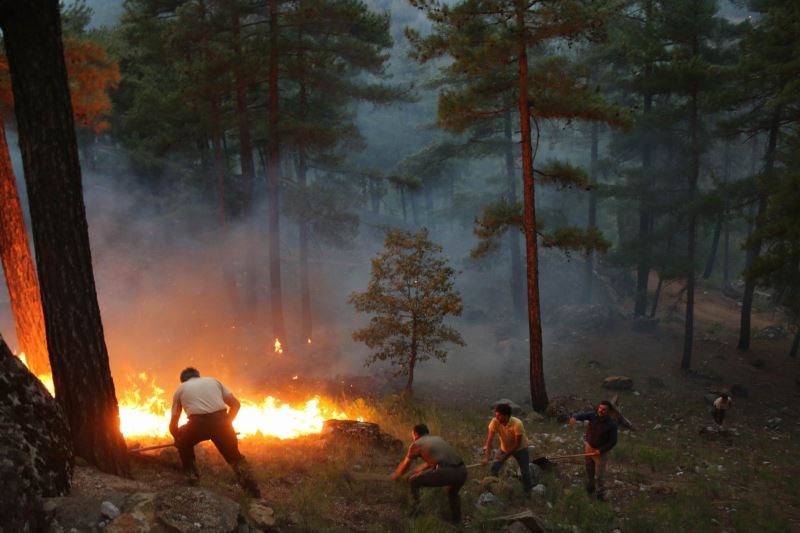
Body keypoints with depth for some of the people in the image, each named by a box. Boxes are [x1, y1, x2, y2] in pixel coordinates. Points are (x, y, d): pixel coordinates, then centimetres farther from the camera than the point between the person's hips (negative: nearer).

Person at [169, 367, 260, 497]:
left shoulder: (180, 389, 26)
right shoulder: (213, 381, 29)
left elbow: (173, 425, 27)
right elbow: (236, 404, 21)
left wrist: (178, 439, 46)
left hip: (198, 423, -2)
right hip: (221, 422, 2)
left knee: (183, 443, 33)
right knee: (234, 456, 21)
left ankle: (192, 475, 27)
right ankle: (252, 489, 10)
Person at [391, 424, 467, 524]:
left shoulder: (416, 444, 17)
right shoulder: (438, 439, 32)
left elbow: (404, 465, 31)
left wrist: (396, 475, 52)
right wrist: (418, 470, 60)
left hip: (446, 472, -6)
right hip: (462, 471, 6)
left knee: (413, 481, 16)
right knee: (453, 493, 38)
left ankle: (416, 506, 19)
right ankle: (457, 520, 43)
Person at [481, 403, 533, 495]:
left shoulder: (517, 424, -38)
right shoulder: (494, 422, -28)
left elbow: (517, 444, -28)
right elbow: (489, 439, -27)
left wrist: (504, 456, -27)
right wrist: (486, 457, -37)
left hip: (520, 449, -3)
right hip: (505, 448, 3)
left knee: (525, 472, -1)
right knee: (493, 469, -1)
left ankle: (527, 493, 21)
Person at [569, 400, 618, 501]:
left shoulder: (611, 424, -22)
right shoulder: (593, 415, -13)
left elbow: (613, 441, -16)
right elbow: (582, 415, -29)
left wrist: (601, 450, -20)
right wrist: (575, 417, -53)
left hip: (600, 451, -4)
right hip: (588, 447, 4)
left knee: (599, 475, 2)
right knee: (589, 470, 22)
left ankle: (601, 494, 21)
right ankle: (590, 488, 45)